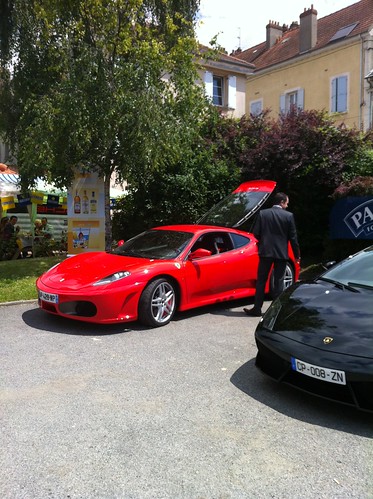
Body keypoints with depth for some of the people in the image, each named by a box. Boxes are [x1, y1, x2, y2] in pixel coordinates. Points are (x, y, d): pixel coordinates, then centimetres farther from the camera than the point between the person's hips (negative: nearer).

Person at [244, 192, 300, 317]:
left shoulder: (262, 213, -2)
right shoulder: (289, 216, -5)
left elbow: (256, 233, -2)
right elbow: (293, 236, -2)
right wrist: (297, 254, 7)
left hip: (265, 251, 1)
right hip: (281, 253, 0)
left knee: (261, 280, 7)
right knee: (279, 281, 8)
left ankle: (257, 308, 8)